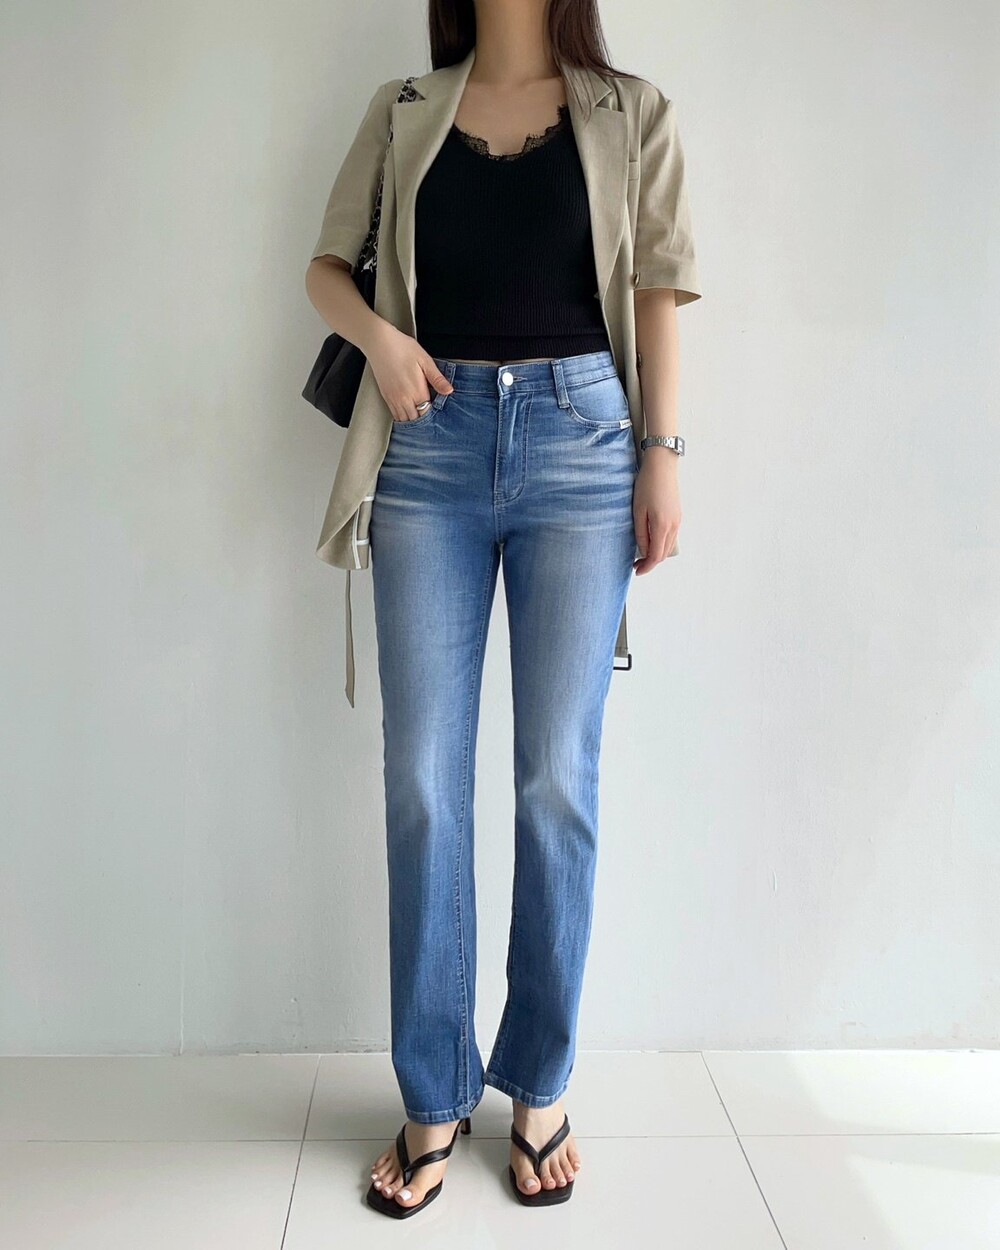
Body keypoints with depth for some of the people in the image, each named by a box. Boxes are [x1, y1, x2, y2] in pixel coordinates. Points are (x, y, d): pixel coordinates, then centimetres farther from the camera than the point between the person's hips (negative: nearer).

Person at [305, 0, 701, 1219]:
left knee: (558, 780, 0)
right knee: (422, 783, -1)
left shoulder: (631, 113, 13)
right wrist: (375, 331, -5)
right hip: (432, 442, 1)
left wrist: (662, 455, -2)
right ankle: (435, 1099, 15)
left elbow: (657, 290, 8)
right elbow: (326, 265, 17)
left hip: (578, 438, -1)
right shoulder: (403, 113, 16)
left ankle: (539, 1088, 18)